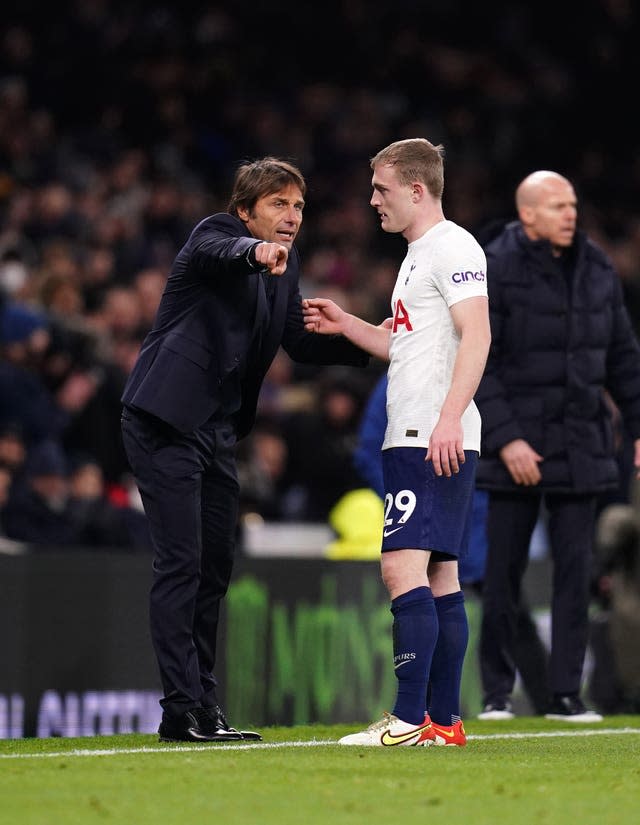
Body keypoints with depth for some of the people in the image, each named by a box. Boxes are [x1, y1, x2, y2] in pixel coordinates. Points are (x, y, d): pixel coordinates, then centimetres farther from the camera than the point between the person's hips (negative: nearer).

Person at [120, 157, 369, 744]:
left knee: (215, 568, 10)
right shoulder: (216, 234, -11)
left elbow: (300, 341, 17)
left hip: (218, 430, 9)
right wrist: (255, 251, -58)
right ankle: (184, 709, -11)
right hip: (167, 422, -9)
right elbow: (219, 250, -35)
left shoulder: (286, 262, 12)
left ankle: (202, 706, 17)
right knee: (181, 563, -11)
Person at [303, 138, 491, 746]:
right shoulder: (418, 256, 23)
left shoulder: (453, 247, -8)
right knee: (440, 578, 8)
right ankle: (444, 720, 9)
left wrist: (448, 419, -27)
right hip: (411, 440, 11)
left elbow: (476, 336, -18)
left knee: (404, 567, -16)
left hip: (437, 442, -11)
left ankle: (410, 719, -20)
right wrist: (346, 325, 23)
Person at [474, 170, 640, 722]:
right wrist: (506, 438, -16)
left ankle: (566, 693, 7)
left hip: (582, 446, 4)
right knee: (504, 572, 1)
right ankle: (497, 693, 11)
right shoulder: (495, 272, -8)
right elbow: (475, 365, -10)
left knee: (576, 569, 2)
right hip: (518, 444, -4)